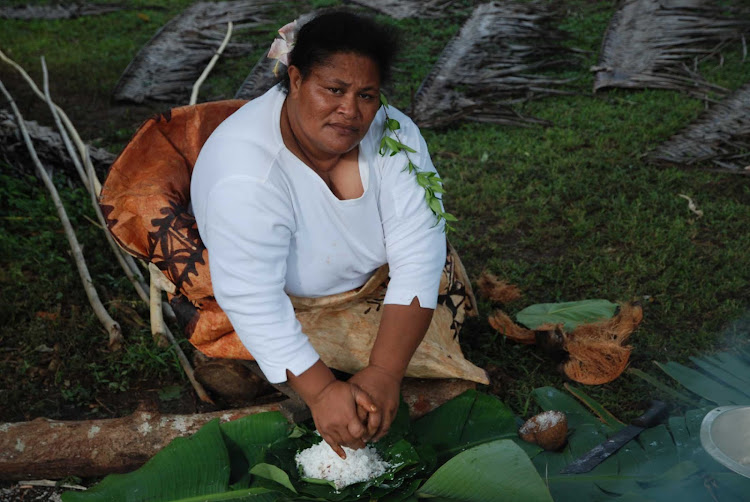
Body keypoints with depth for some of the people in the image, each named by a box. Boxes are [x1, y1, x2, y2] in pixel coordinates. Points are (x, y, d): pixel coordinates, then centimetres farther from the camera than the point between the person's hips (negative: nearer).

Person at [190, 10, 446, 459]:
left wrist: (385, 373, -34)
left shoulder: (395, 136, -23)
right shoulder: (245, 173, -35)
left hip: (370, 288, 4)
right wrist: (321, 392, -39)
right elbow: (254, 302, -34)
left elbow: (417, 255, -27)